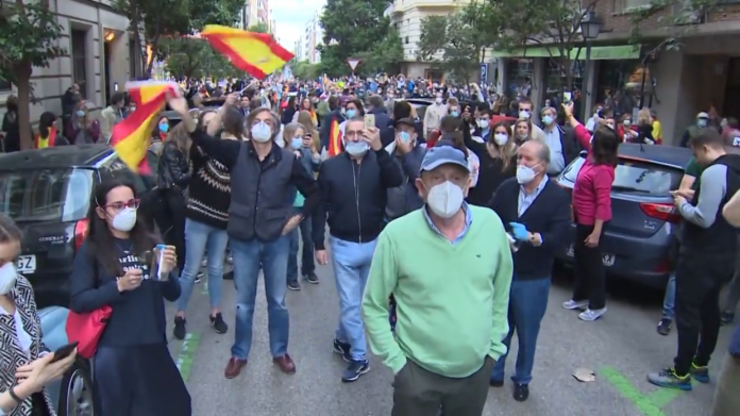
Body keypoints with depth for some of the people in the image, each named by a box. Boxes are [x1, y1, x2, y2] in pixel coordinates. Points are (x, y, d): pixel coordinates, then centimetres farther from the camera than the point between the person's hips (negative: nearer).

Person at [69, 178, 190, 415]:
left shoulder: (149, 243, 3)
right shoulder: (90, 251, -3)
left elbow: (173, 295, 6)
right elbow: (77, 302, -8)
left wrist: (166, 274, -14)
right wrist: (119, 286, -18)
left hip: (154, 346, 3)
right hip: (113, 351, -3)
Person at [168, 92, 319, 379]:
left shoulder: (288, 160, -6)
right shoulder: (236, 152, -5)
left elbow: (313, 192, 5)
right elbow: (204, 141, -21)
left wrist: (297, 218, -2)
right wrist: (185, 115, -37)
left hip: (276, 240, 0)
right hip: (243, 240, 0)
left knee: (277, 301, 14)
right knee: (243, 303, 14)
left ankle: (280, 352, 33)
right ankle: (239, 354, 32)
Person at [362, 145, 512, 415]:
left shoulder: (492, 224, -8)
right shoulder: (396, 235, -16)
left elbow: (500, 293, 5)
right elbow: (373, 307, -7)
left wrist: (494, 347, 6)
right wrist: (395, 360, -8)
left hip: (477, 370, 3)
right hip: (417, 371, -2)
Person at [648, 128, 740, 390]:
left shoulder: (715, 172, -21)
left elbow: (704, 218, -25)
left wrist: (682, 205, -9)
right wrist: (693, 199, 10)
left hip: (702, 256, -10)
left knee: (687, 312, -2)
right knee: (709, 311, 19)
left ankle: (681, 373, 6)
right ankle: (700, 365, 32)